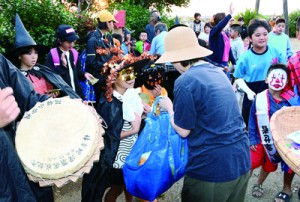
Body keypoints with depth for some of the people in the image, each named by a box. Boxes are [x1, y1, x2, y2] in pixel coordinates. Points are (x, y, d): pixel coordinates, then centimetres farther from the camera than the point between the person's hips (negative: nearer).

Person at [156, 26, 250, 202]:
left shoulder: (186, 82, -16)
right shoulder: (218, 71, 8)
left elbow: (183, 130, -9)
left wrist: (169, 108, 7)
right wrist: (176, 106, 22)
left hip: (212, 166, -7)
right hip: (241, 159, 7)